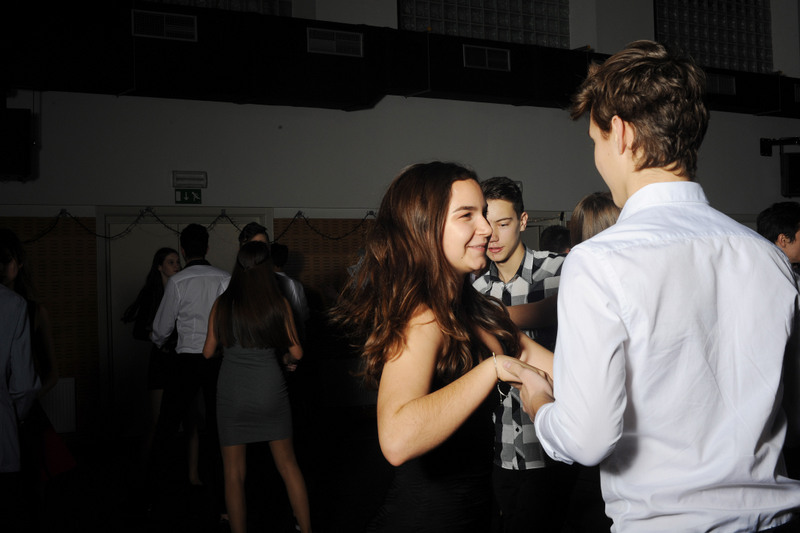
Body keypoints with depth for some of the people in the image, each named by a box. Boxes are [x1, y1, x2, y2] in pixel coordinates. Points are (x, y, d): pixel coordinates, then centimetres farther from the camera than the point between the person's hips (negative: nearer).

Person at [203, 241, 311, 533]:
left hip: (232, 391, -1)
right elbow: (296, 352, 0)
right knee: (287, 464, 15)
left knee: (234, 472, 10)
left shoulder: (223, 304, -3)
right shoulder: (278, 303, -3)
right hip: (270, 387, 1)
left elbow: (208, 352, 3)